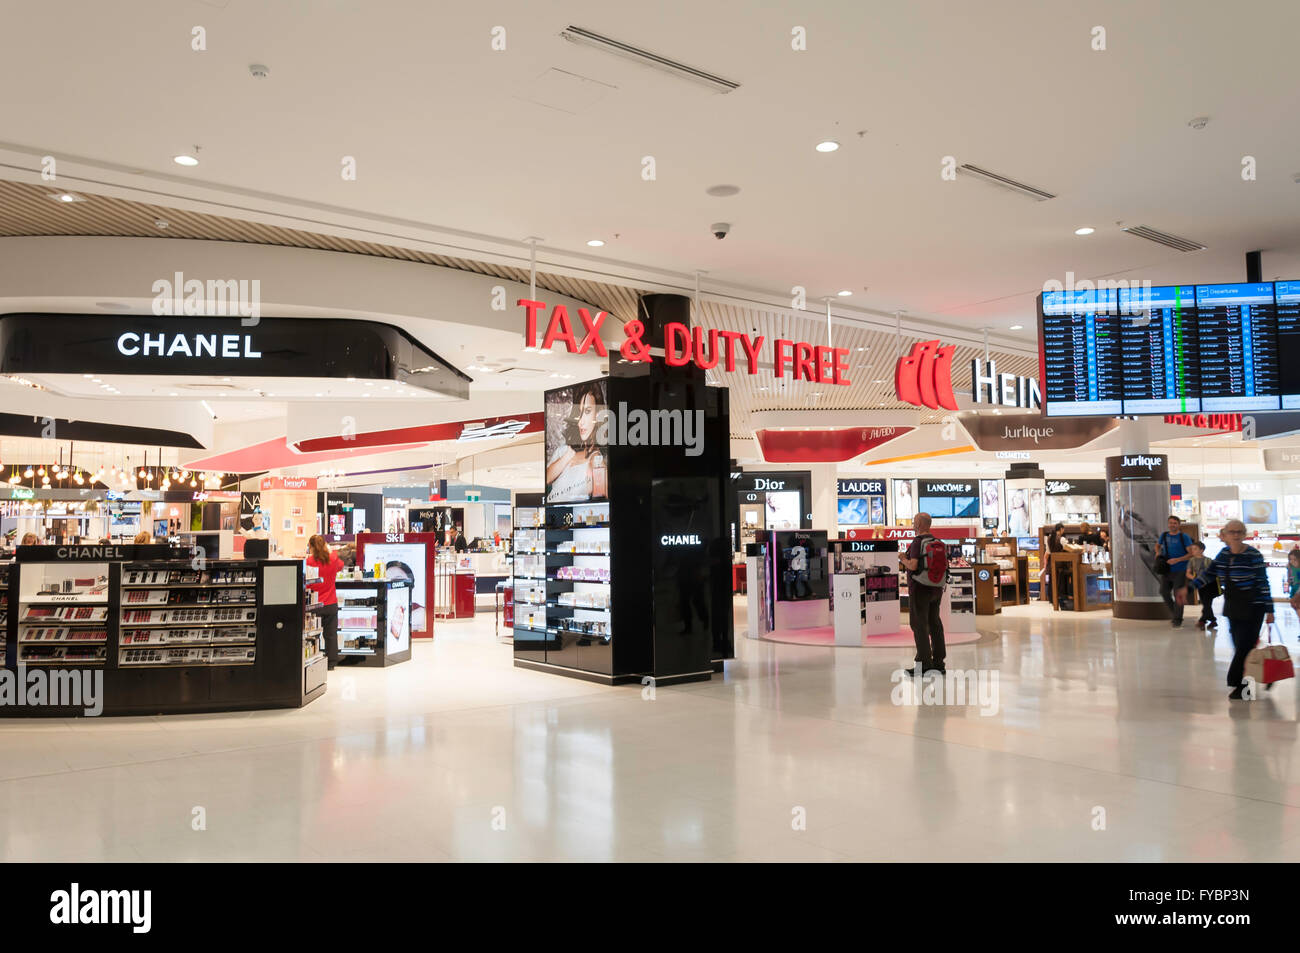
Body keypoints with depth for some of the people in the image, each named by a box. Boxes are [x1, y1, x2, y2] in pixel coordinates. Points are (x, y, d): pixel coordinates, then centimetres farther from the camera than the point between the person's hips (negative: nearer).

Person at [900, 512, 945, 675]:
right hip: (936, 588, 7)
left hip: (920, 588, -7)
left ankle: (924, 664, -5)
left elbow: (913, 566, -22)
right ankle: (938, 662, 16)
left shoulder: (918, 542, -14)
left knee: (919, 625, -3)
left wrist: (903, 559, -2)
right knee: (935, 624, 12)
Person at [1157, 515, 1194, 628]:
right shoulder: (1164, 535, 8)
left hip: (1180, 571, -5)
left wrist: (1177, 560, -19)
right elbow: (1157, 545, 27)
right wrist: (1158, 553, 5)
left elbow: (1192, 553, -10)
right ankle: (1174, 614, 22)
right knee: (1164, 592, 3)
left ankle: (1177, 620, 2)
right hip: (1166, 570, 5)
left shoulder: (1184, 537, -7)